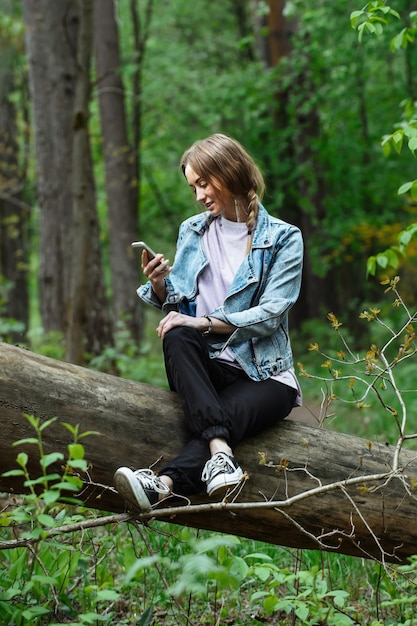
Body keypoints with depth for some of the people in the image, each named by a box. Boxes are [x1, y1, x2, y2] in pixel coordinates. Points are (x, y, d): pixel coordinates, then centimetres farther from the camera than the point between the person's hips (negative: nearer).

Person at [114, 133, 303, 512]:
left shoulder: (283, 238, 0)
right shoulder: (192, 232, 13)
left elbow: (270, 314, -11)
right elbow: (176, 308, 12)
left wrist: (205, 322, -20)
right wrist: (160, 285, -10)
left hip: (263, 374, -3)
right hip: (207, 366, 3)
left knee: (228, 416, -35)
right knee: (177, 337, -31)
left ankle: (165, 484, -58)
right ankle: (219, 452, -47)